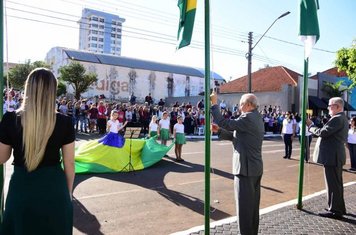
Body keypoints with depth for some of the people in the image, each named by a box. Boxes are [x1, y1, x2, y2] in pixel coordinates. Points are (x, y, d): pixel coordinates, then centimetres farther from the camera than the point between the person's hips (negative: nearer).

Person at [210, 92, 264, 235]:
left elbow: (224, 123, -22)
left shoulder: (248, 118, -18)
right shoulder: (256, 118, 14)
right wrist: (219, 130, 4)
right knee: (253, 205, 18)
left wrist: (214, 104, -13)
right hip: (255, 167, 10)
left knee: (244, 206, 0)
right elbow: (236, 136, 15)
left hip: (246, 168, -10)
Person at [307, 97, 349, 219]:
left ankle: (335, 211, 7)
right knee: (336, 183, 19)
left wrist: (310, 125, -8)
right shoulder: (342, 118, 16)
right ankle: (339, 208, 31)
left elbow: (322, 132, -22)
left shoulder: (337, 119, -18)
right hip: (336, 155, 11)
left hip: (332, 156, -11)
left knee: (333, 184, -2)